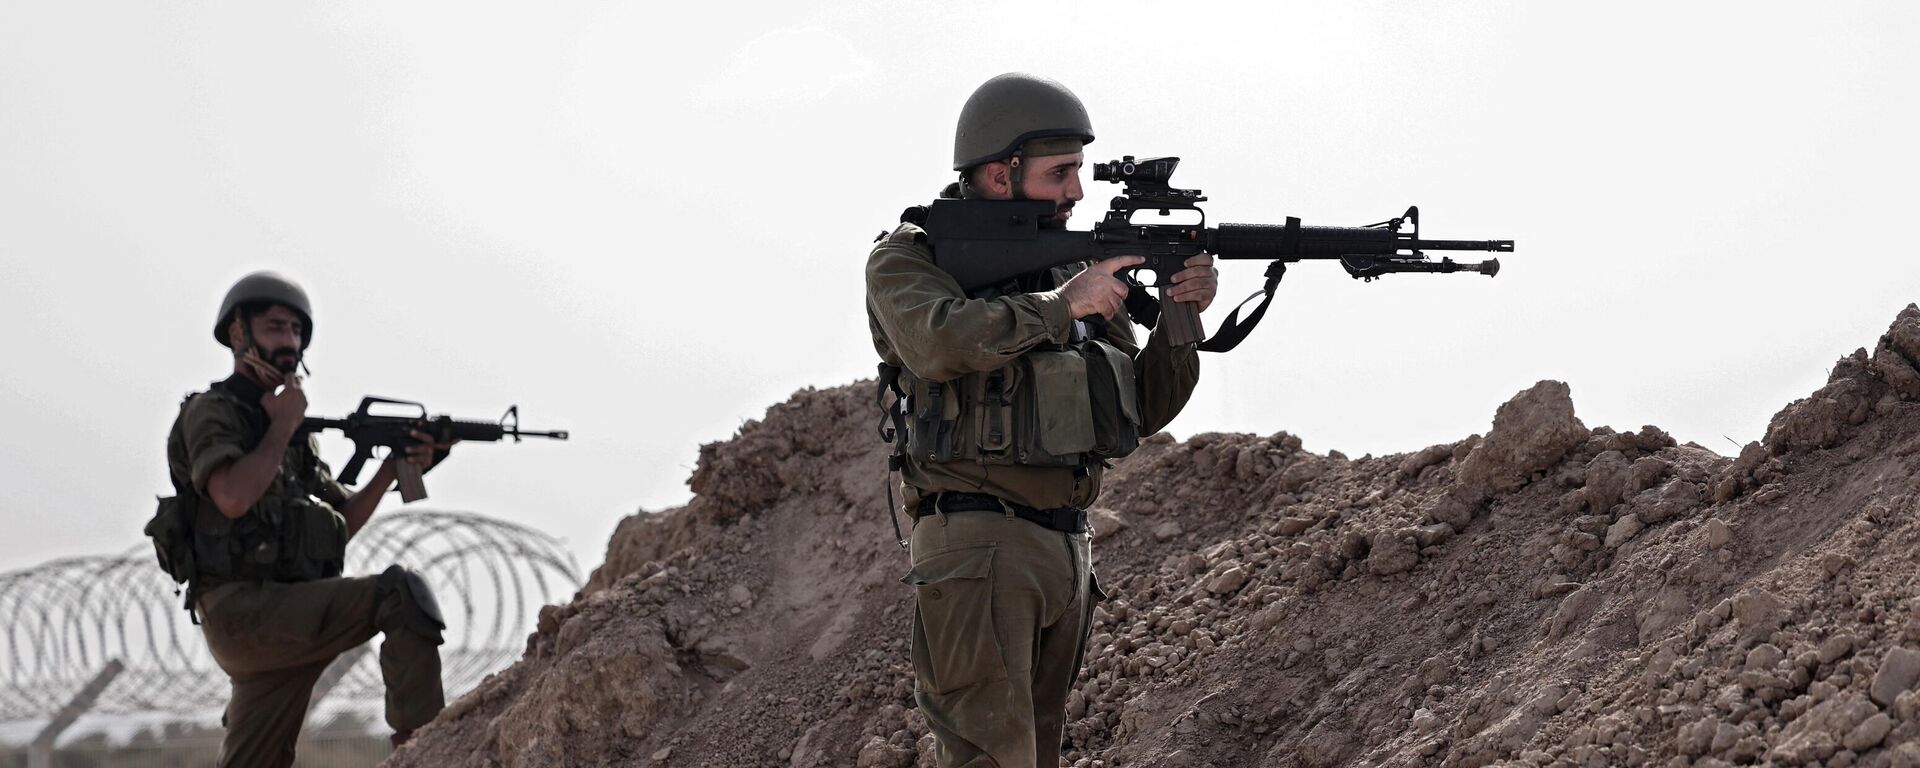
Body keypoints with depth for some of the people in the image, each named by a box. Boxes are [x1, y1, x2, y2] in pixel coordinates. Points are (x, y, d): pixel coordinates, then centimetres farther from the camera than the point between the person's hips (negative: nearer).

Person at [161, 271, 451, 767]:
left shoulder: (289, 427, 24)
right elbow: (233, 497, -20)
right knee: (401, 594, -22)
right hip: (243, 612, -8)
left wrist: (394, 466, 7)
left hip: (283, 622, 8)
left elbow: (343, 521, 23)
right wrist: (283, 425, -7)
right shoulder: (211, 412, 0)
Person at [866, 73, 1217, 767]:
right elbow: (941, 342, -25)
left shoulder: (1066, 265, 15)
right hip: (977, 551, -7)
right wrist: (1063, 304, -16)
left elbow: (1142, 410, 15)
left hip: (1066, 550, 7)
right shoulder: (908, 257, -2)